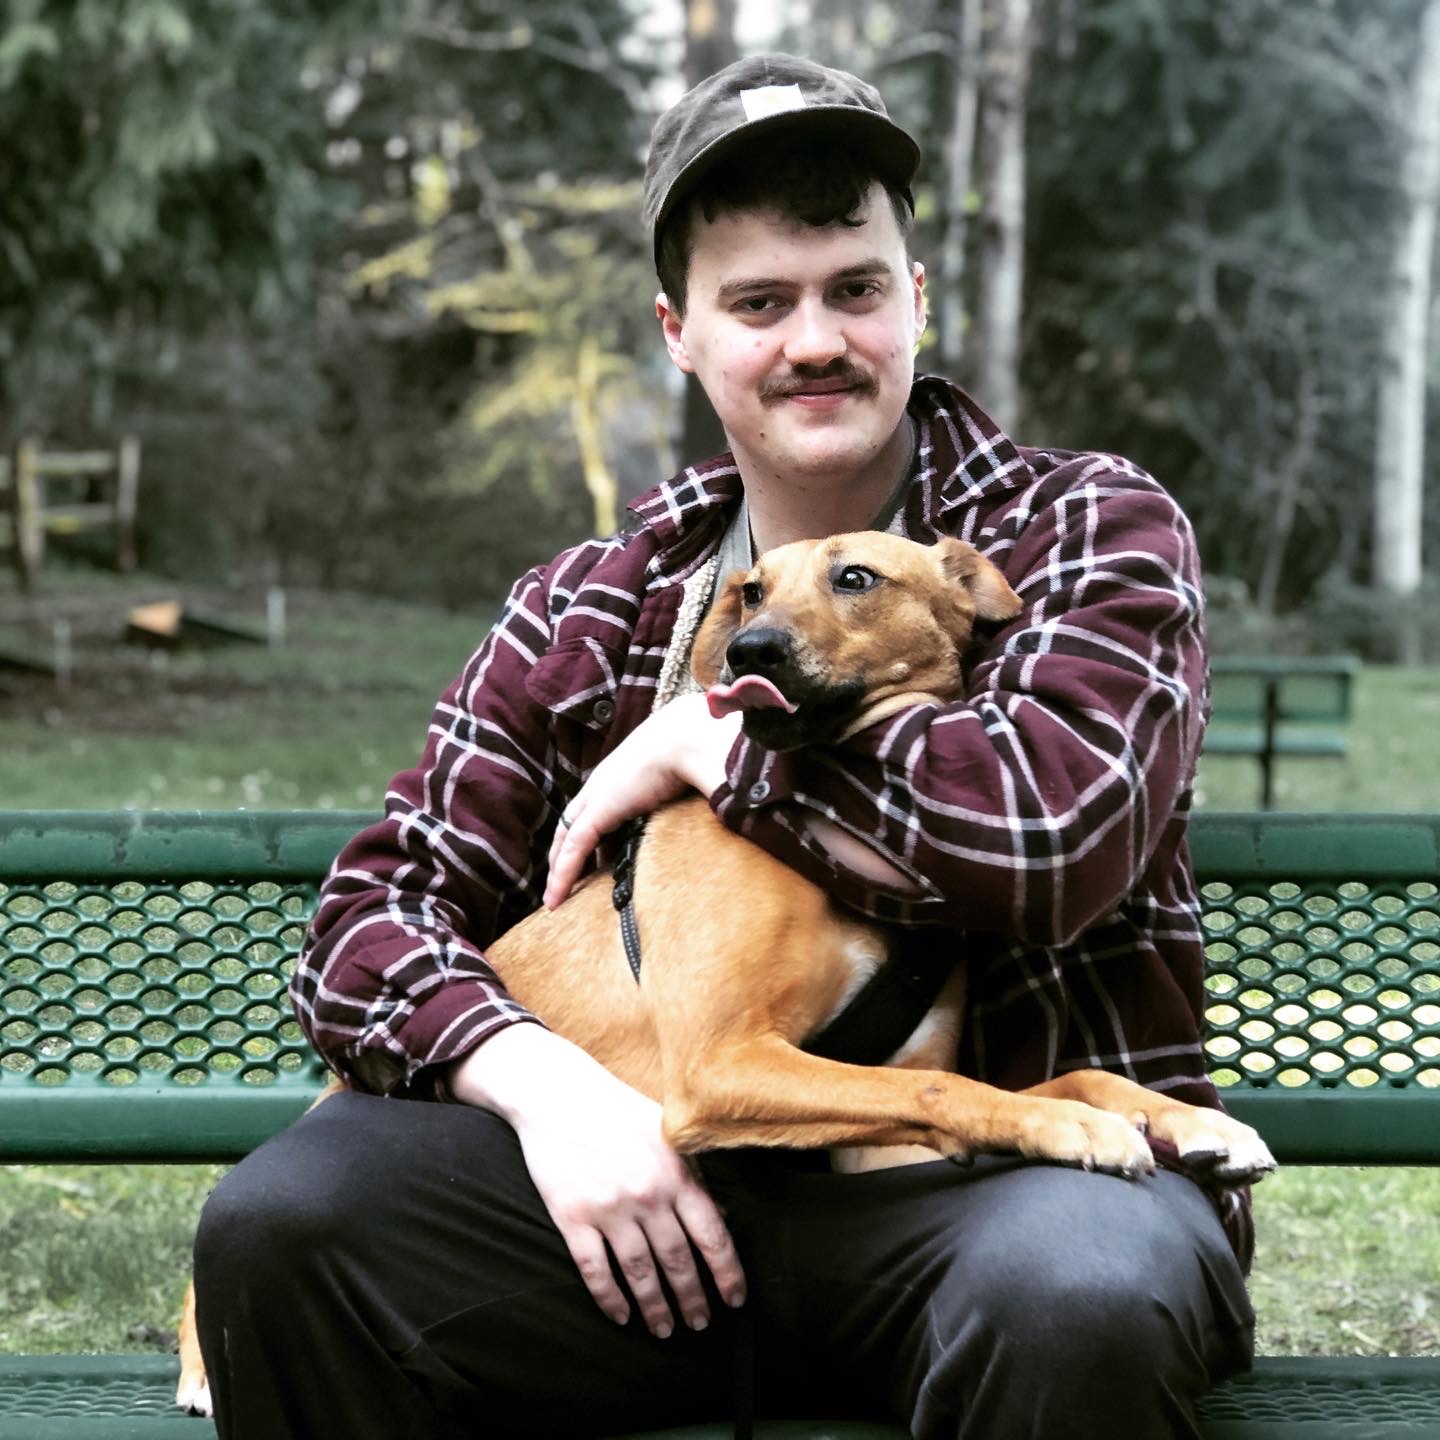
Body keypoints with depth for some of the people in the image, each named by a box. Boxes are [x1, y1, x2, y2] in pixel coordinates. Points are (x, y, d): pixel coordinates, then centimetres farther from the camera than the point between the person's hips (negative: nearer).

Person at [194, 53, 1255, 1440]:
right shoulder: (584, 613, 13)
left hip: (1015, 1158, -2)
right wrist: (538, 1080, -15)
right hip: (678, 1181, 3)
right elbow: (376, 911, 7)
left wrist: (695, 739, -6)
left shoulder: (1096, 531, 3)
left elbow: (1055, 825, -17)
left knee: (1070, 1301, -39)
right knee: (280, 1222, -20)